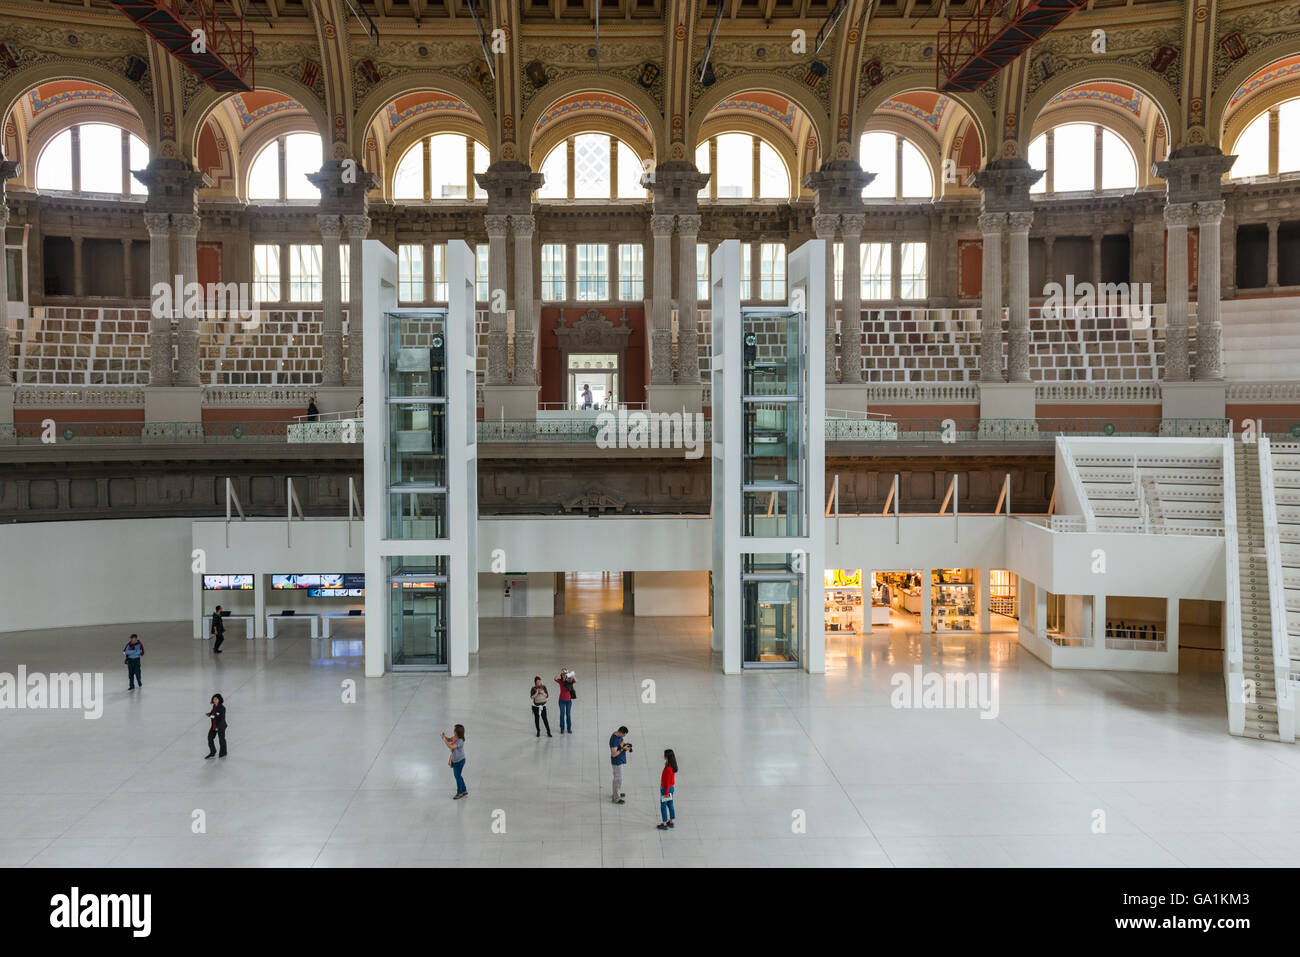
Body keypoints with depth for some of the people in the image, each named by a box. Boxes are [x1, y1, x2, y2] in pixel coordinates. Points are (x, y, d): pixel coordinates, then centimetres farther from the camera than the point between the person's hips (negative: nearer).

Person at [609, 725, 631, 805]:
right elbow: (614, 754, -28)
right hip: (617, 762, -9)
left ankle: (617, 793, 40)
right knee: (618, 780, 1)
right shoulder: (614, 740, -30)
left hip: (621, 760, 9)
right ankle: (616, 798, 14)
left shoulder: (619, 736, -2)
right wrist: (623, 749, -27)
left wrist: (625, 745, -2)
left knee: (618, 778, 24)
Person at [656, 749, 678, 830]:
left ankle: (664, 824, 11)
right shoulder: (673, 766, 0)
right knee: (670, 805, 18)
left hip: (666, 789, -9)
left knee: (663, 806, 4)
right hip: (672, 787, 9)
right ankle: (671, 821, 28)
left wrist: (666, 792, -16)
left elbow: (667, 781, -23)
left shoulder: (668, 768, -28)